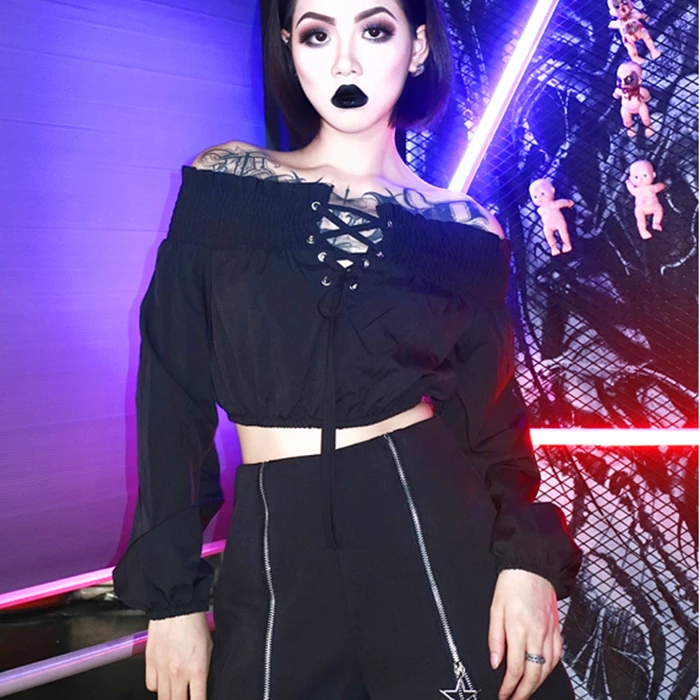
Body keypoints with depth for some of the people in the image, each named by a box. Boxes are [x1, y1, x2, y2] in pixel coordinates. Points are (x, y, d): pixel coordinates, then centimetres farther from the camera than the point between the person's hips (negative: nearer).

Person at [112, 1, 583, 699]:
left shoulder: (466, 233, 3)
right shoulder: (221, 186, 0)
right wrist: (170, 596, -3)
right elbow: (173, 394, 0)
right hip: (275, 558, 0)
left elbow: (492, 419, 3)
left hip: (435, 535, 1)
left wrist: (528, 559, -15)